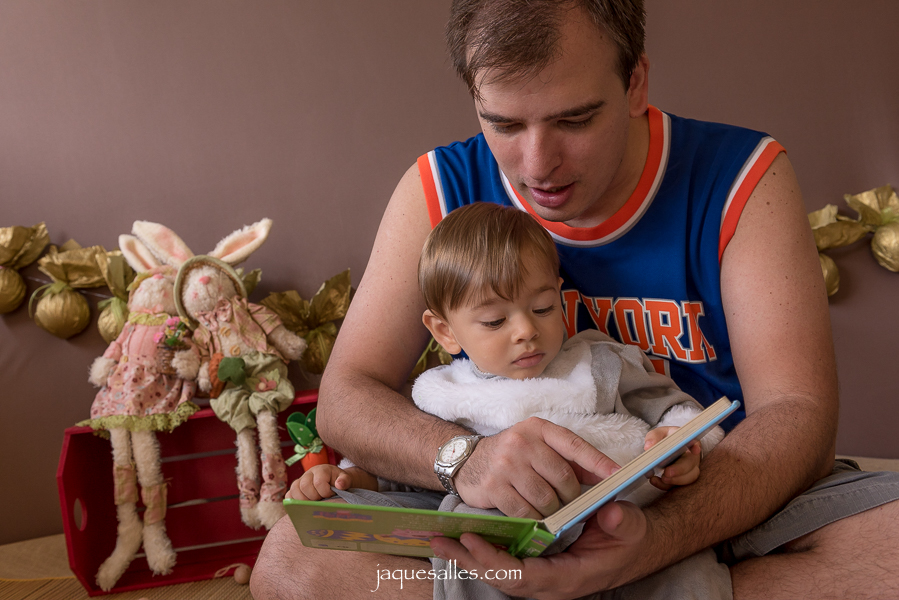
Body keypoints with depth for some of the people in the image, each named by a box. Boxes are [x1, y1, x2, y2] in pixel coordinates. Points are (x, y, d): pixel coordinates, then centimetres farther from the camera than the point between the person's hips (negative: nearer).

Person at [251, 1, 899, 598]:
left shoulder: (742, 177, -11)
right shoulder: (439, 190, -7)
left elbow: (797, 411, -16)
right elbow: (346, 396, -10)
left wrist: (657, 538, -37)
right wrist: (465, 457, -34)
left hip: (721, 498, 0)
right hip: (515, 516, 2)